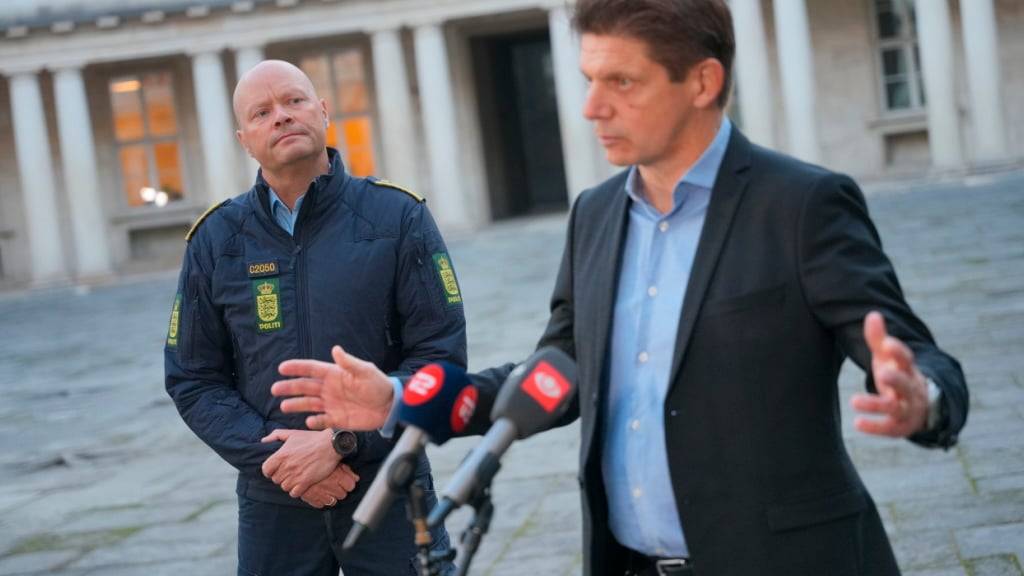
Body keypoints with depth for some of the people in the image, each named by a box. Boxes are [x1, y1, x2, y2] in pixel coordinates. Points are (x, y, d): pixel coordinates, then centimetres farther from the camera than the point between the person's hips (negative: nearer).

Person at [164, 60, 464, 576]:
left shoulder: (398, 216, -2)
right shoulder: (216, 240, 3)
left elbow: (440, 354, -6)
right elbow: (193, 381, 4)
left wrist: (342, 441, -13)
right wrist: (271, 457, -10)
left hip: (390, 493, -1)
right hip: (272, 502, 1)